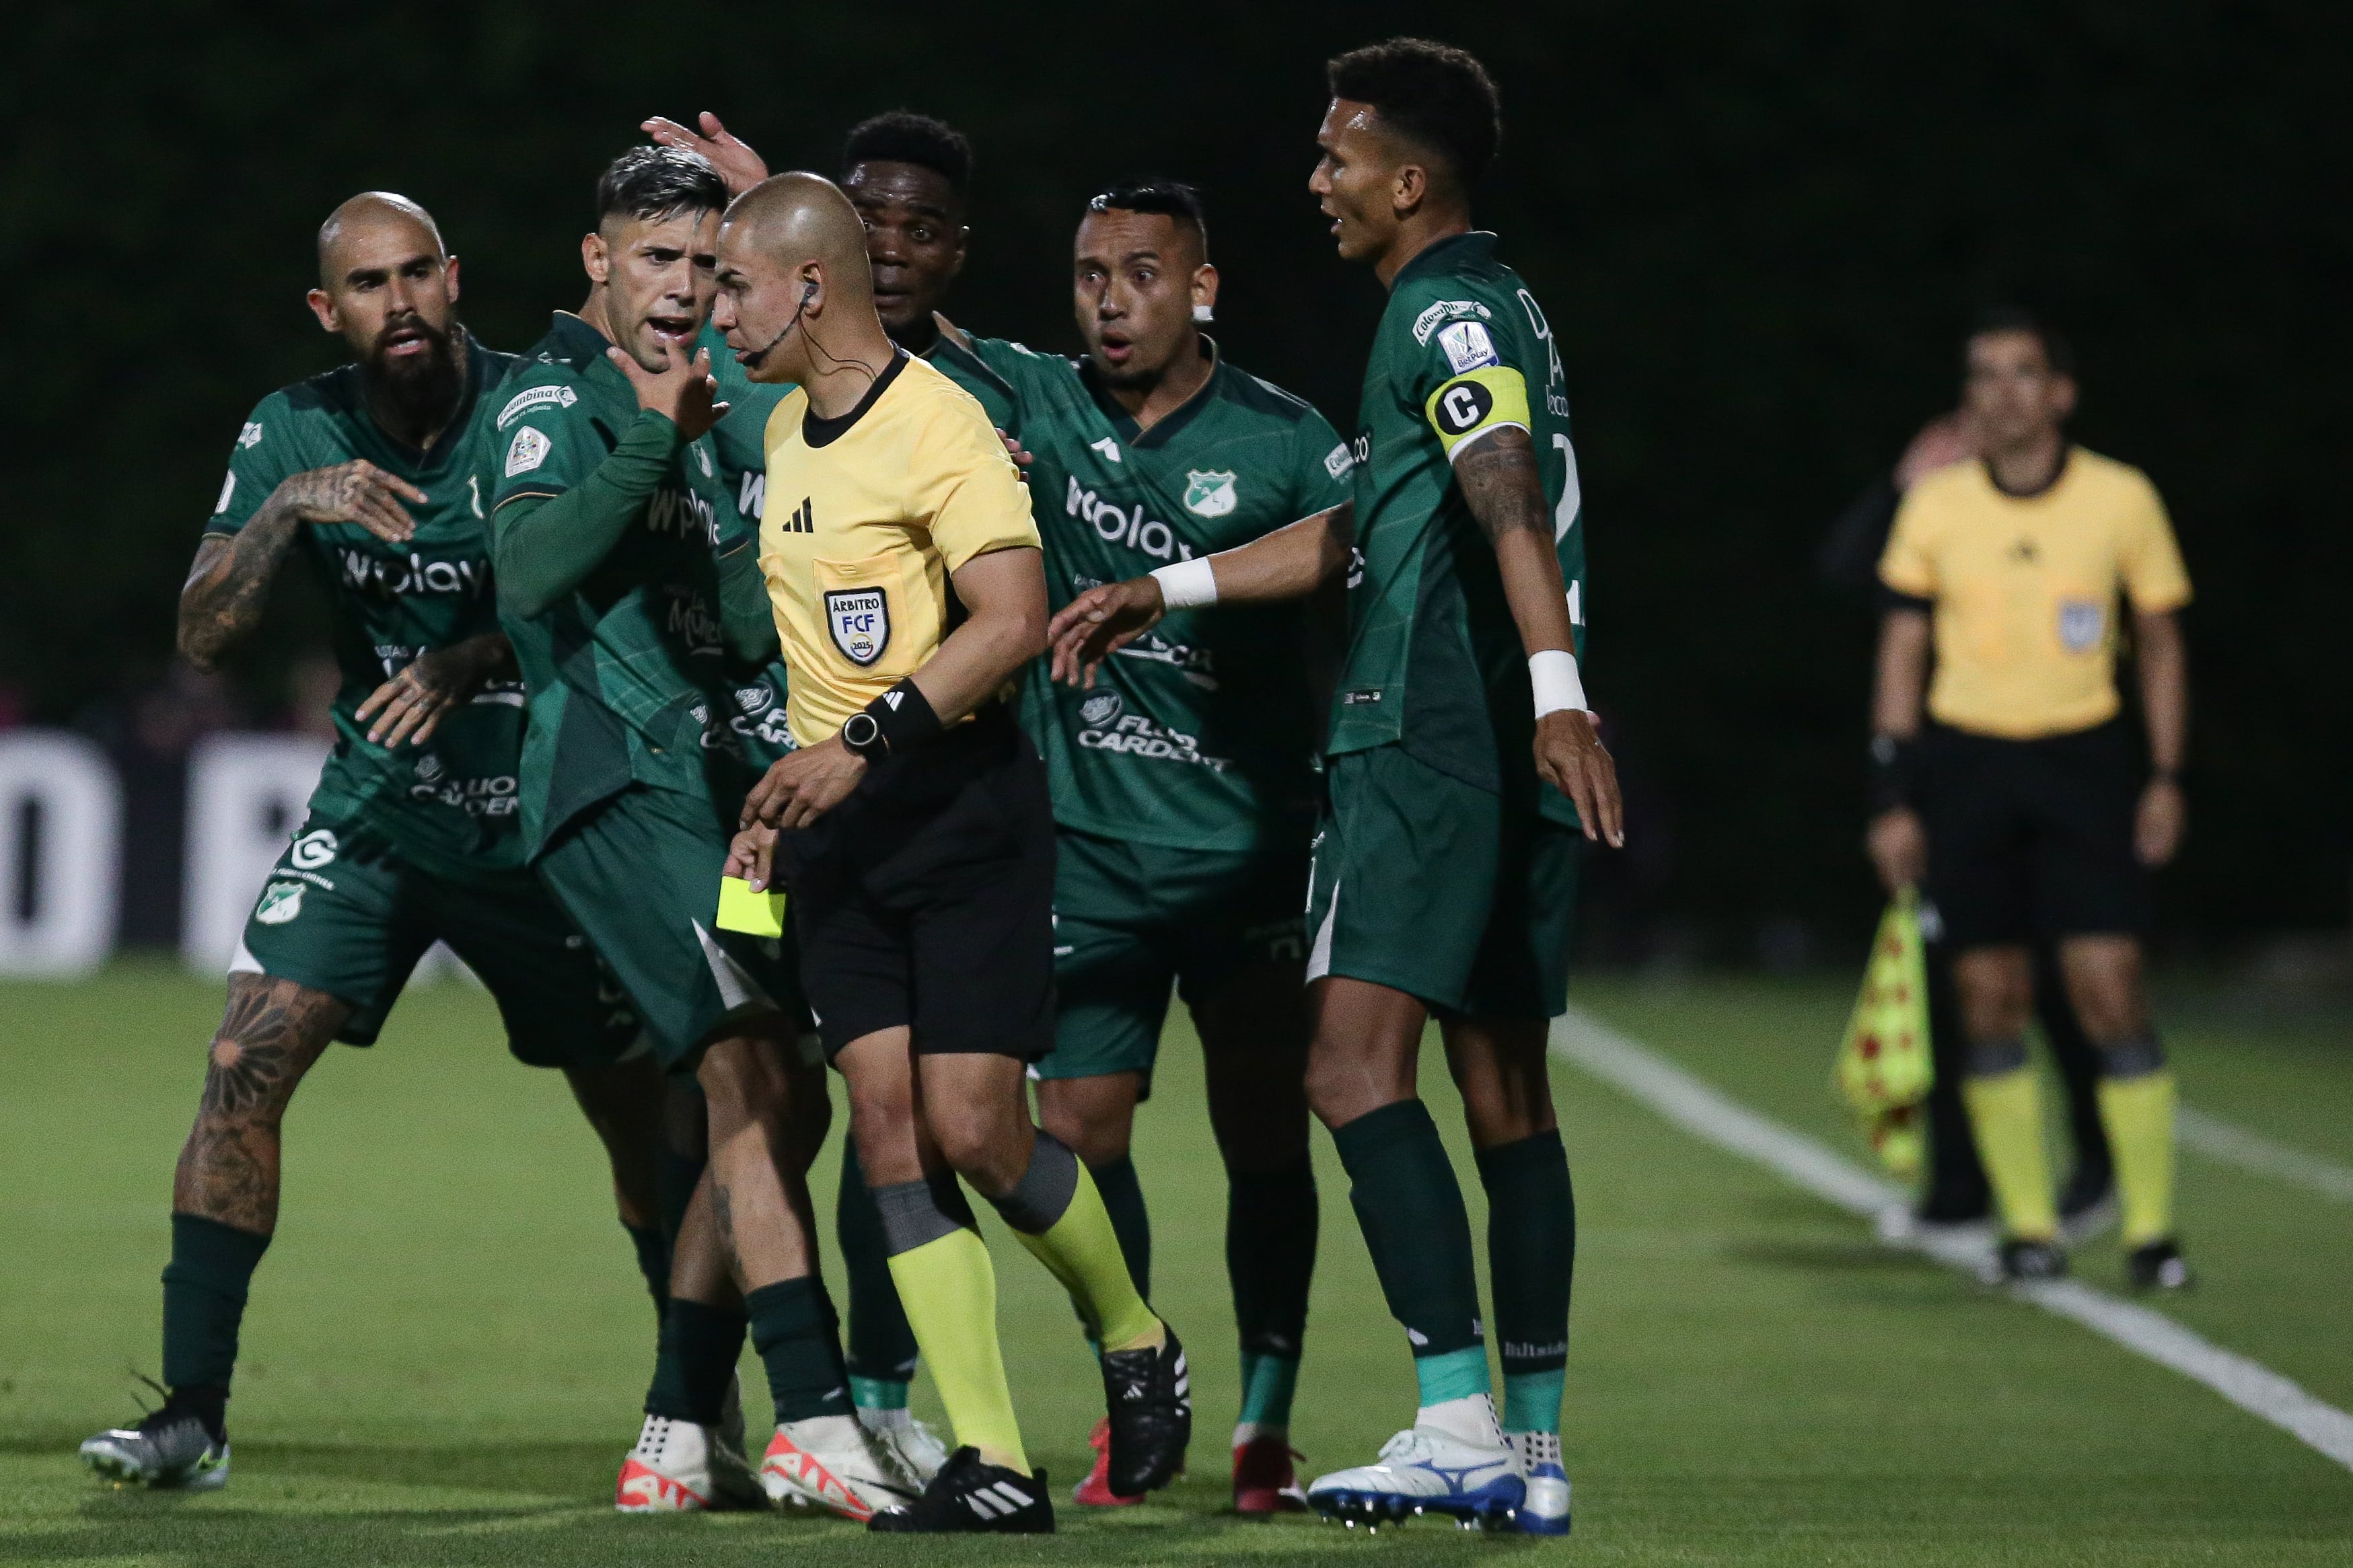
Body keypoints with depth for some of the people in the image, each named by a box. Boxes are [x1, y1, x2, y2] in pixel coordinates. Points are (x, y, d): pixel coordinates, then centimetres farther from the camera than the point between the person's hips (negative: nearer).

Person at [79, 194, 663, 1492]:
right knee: (244, 1064, -16)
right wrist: (288, 509, -23)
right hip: (375, 813, 1)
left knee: (649, 1118, 4)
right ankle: (191, 1414, -14)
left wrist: (475, 659, -24)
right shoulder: (292, 434, -3)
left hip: (539, 821, -1)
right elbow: (204, 637, -8)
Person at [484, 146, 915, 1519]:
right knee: (760, 1083, -19)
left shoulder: (692, 415, 22)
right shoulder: (561, 400, -4)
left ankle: (680, 1436, 14)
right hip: (621, 785, -10)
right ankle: (818, 1422, -24)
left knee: (779, 1107, 9)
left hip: (707, 785, 10)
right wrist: (651, 441, -24)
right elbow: (526, 572, -23)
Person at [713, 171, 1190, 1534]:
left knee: (975, 1128, -10)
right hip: (842, 830, 7)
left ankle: (1138, 1342, 18)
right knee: (890, 1126, -4)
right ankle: (992, 1466, -6)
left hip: (961, 801, -7)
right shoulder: (788, 430, 14)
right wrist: (784, 795, 22)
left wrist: (864, 743, -25)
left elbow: (1013, 618, -22)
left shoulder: (936, 421, -13)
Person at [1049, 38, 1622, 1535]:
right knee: (1506, 1090, 10)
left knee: (1358, 1063, -15)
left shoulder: (1451, 313, -9)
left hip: (1427, 739, -10)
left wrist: (1557, 694, -40)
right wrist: (1165, 592, 36)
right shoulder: (1484, 310, 23)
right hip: (1507, 753, 10)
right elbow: (1357, 532, 32)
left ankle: (1460, 1425, -23)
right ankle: (1535, 1453, 11)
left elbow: (1510, 504, -26)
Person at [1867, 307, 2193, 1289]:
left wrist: (2166, 777, 2)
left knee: (2109, 985, -11)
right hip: (1964, 759, 1)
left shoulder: (2122, 500, -1)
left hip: (2083, 762, -1)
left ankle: (2151, 1229, -3)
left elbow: (2160, 642, 8)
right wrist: (1893, 799, 2)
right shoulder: (1935, 509, 1)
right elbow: (1902, 654, 7)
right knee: (1989, 1000, -2)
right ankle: (2027, 1226, 6)